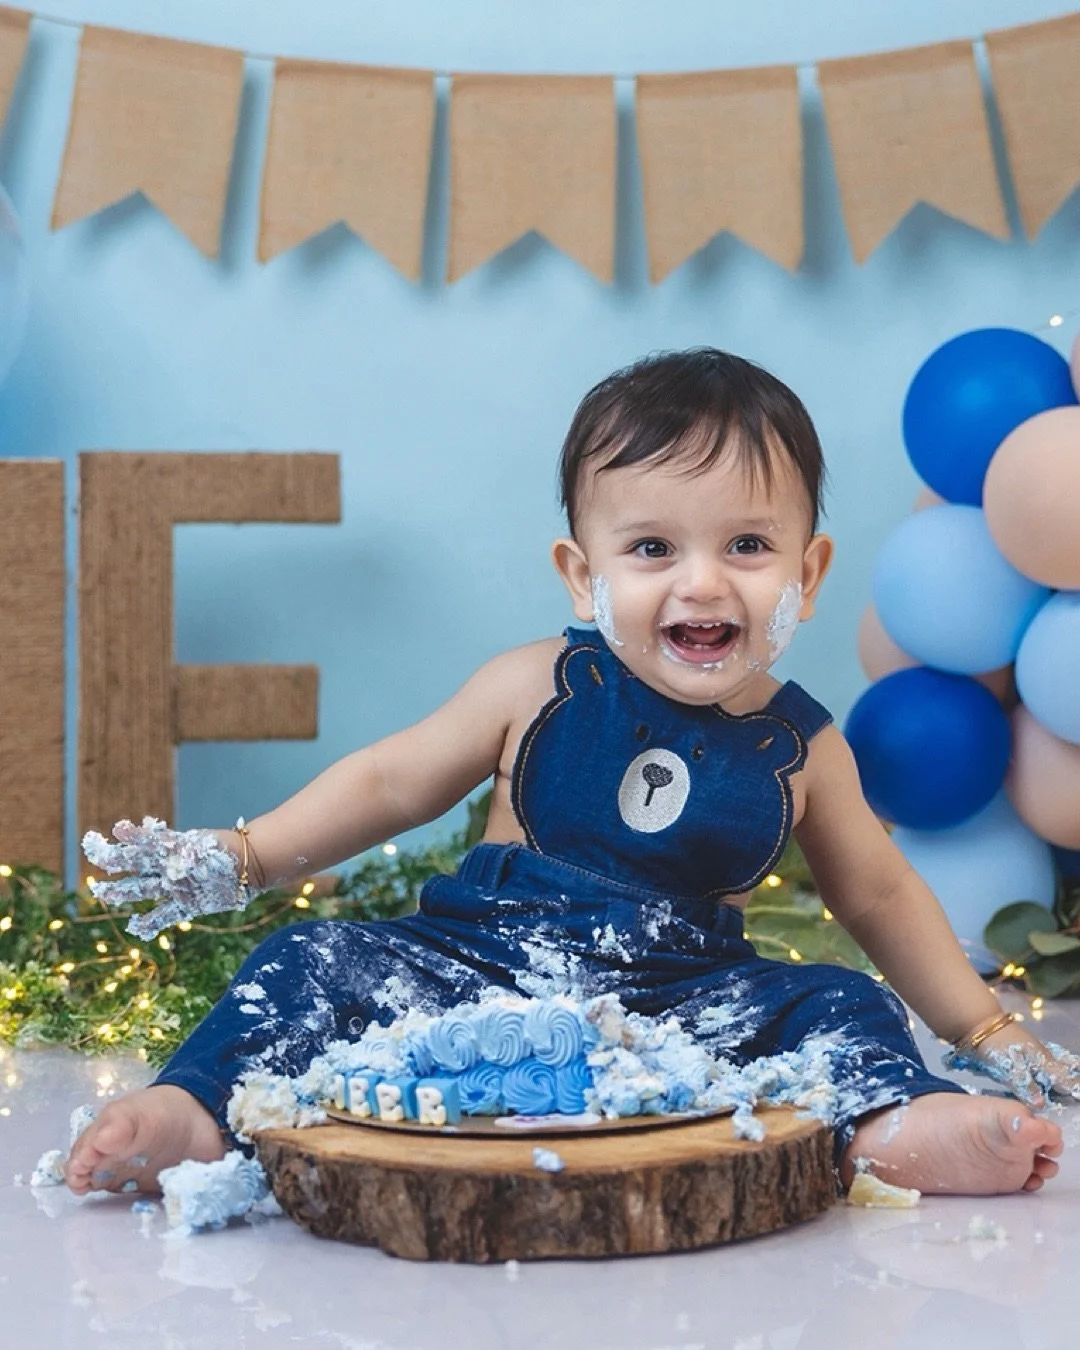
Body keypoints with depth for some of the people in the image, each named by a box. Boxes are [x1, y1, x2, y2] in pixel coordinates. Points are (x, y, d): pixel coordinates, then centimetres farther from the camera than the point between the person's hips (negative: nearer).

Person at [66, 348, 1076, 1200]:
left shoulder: (800, 748, 2)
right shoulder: (539, 691, -2)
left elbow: (877, 894, 17)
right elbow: (391, 781, 7)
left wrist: (984, 1028, 18)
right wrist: (241, 857, -1)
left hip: (681, 1005, 0)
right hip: (481, 972, 0)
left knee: (837, 1007, -20)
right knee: (318, 962, -17)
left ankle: (888, 1128, -44)